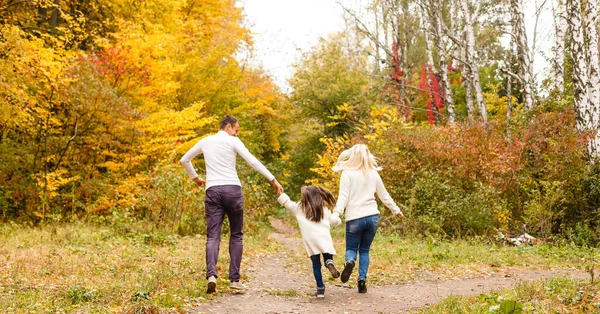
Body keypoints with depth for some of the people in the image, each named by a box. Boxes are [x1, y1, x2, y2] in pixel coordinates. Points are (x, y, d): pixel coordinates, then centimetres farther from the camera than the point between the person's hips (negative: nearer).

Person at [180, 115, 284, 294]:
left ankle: (211, 275, -23)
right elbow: (253, 161, -7)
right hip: (232, 189, -3)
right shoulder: (232, 141, 2)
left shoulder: (205, 141, 16)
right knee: (236, 235, 8)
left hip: (212, 191, 3)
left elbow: (184, 160, 26)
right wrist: (273, 179, -7)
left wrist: (195, 177, 37)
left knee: (213, 236, -1)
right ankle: (234, 279, 4)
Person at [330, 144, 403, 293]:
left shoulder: (347, 174, -4)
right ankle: (362, 280, 2)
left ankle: (350, 261, -23)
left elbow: (343, 197, -13)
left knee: (351, 249, 11)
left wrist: (335, 215, -17)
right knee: (364, 250, 15)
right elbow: (384, 196, 17)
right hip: (372, 217, 3)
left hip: (354, 218, -3)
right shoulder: (373, 174, 8)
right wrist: (396, 210, 30)